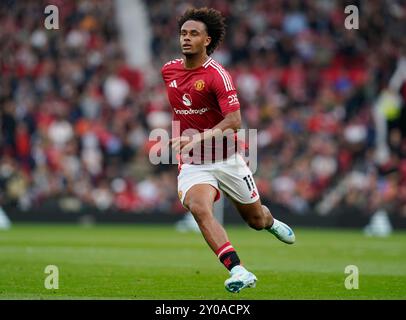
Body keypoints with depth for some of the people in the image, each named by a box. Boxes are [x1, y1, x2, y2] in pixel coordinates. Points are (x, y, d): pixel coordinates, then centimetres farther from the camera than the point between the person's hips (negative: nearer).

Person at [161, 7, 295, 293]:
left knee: (256, 219, 15)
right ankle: (239, 271, -34)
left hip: (226, 159, -2)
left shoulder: (218, 75, -17)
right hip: (192, 162, 2)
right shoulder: (168, 71, 1)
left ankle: (271, 222, 55)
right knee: (199, 208, -29)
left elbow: (234, 121, -25)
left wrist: (200, 137, -36)